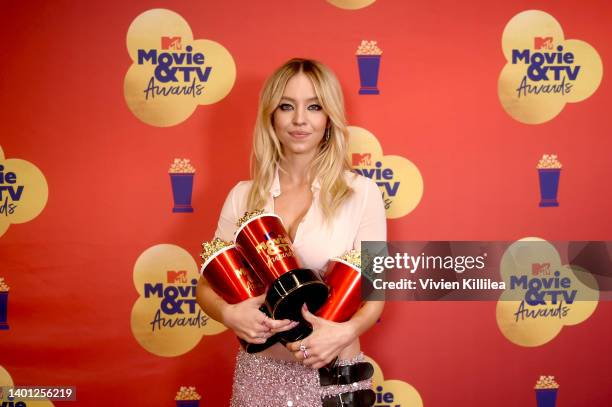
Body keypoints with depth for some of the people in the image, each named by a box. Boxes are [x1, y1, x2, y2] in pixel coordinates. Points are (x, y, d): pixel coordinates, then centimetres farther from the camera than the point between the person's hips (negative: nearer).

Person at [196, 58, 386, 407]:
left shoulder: (361, 192, -8)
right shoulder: (243, 196, 0)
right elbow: (207, 285, 5)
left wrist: (346, 332, -22)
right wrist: (229, 314, -16)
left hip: (332, 375, -2)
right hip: (258, 373, 3)